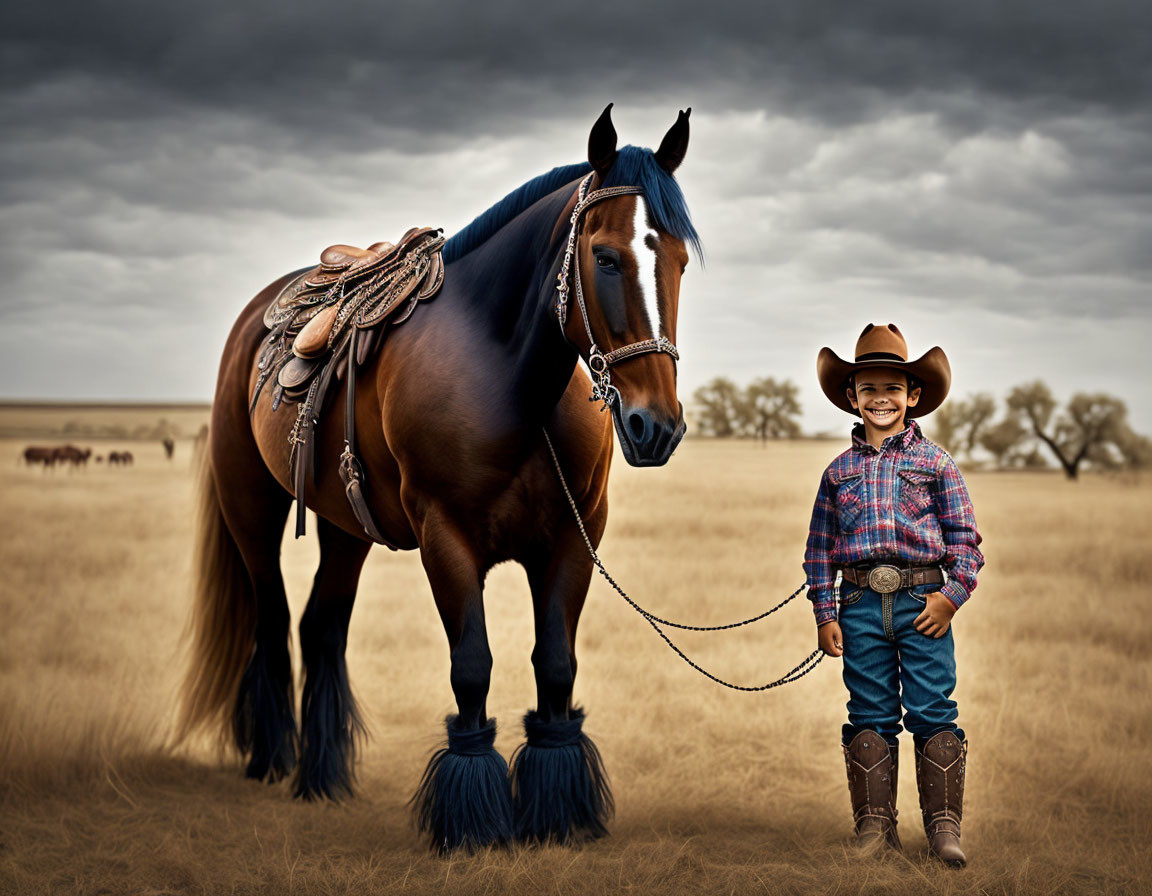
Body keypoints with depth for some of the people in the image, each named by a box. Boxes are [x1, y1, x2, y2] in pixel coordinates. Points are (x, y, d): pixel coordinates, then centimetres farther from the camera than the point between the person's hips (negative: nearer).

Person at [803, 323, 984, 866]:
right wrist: (825, 613, 4)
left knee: (932, 713, -3)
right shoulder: (839, 471, 11)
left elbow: (964, 536, 5)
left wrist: (952, 594, -8)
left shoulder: (935, 463, 6)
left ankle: (944, 825, 6)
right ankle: (875, 824, 13)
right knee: (869, 716, 5)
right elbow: (819, 547, 11)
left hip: (922, 601, -2)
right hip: (860, 604, 2)